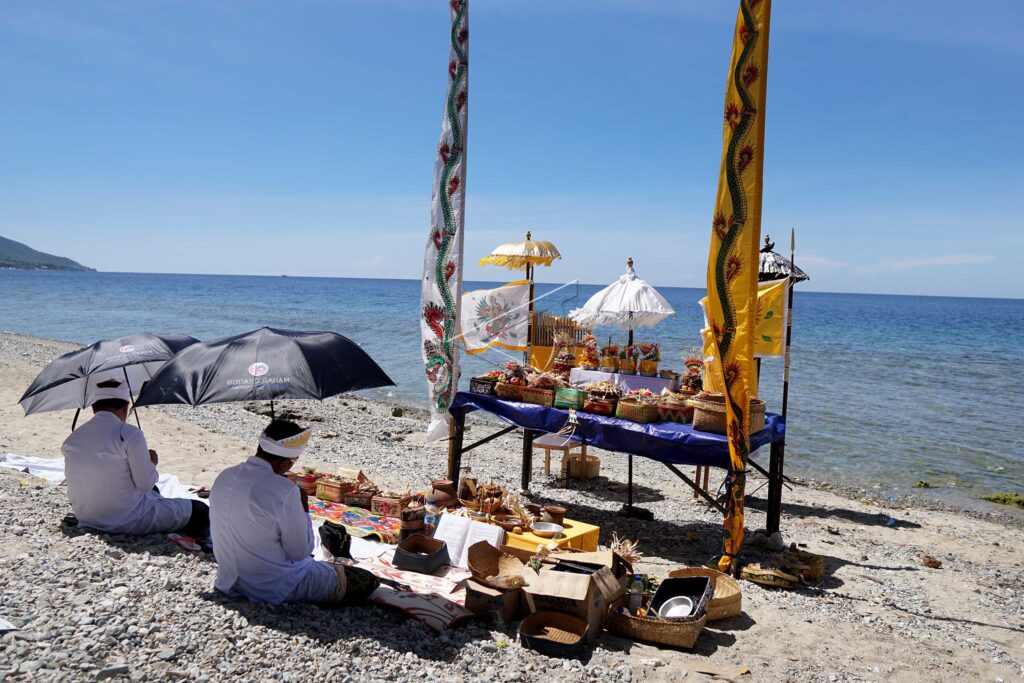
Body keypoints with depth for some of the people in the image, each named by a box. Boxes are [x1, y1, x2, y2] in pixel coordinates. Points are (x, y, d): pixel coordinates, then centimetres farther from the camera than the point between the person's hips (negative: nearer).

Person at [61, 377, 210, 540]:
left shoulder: (71, 440, 1)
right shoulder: (129, 433, -17)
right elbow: (145, 483, -18)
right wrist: (151, 463, 3)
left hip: (86, 521, 8)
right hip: (127, 522, -8)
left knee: (153, 492, 33)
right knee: (200, 511, 4)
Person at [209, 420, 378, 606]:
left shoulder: (223, 477, -5)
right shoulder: (284, 491, -28)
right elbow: (301, 552, -20)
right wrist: (304, 509, -8)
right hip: (277, 587, -8)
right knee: (366, 581, 1)